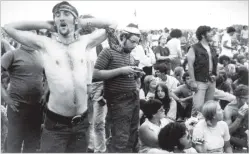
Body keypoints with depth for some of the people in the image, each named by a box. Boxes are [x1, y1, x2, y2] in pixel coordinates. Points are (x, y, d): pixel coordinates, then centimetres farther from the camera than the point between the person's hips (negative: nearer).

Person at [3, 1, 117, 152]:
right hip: (56, 123, -3)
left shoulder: (84, 42, 2)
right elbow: (9, 27, -4)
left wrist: (84, 22, 4)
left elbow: (112, 25, 10)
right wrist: (46, 25, -2)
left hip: (81, 122, 3)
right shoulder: (45, 44, -4)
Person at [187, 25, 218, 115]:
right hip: (200, 81, -7)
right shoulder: (194, 49, -7)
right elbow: (190, 66, -11)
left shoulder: (212, 49, 14)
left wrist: (214, 74, 10)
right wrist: (193, 81, -16)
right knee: (198, 106, -13)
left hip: (211, 81, 7)